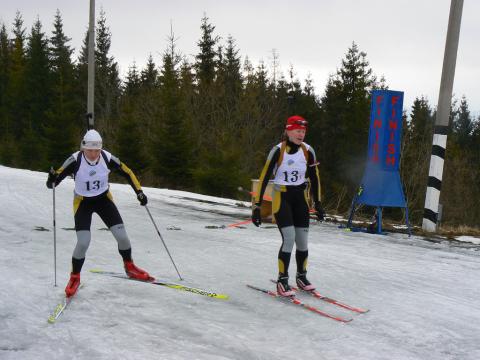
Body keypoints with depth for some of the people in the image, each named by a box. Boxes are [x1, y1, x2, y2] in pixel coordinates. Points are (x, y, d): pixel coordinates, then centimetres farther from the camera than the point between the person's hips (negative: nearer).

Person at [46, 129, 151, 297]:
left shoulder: (107, 158, -19)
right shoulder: (75, 160, -25)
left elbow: (127, 172, -5)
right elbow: (55, 180, -23)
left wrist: (139, 192, -11)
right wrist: (51, 180, -47)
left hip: (104, 199, 2)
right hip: (82, 202, -2)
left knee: (122, 236, -4)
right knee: (83, 243, -15)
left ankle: (130, 267, 24)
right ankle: (74, 277, 12)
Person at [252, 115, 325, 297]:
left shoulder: (308, 151, -3)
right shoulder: (278, 150, -15)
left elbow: (314, 178, 9)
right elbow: (264, 178, -14)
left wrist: (318, 203, 11)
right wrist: (257, 206, -17)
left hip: (300, 198, 4)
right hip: (281, 197, -4)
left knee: (303, 240, 4)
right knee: (289, 238, -15)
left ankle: (301, 276, 25)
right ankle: (282, 281, -1)